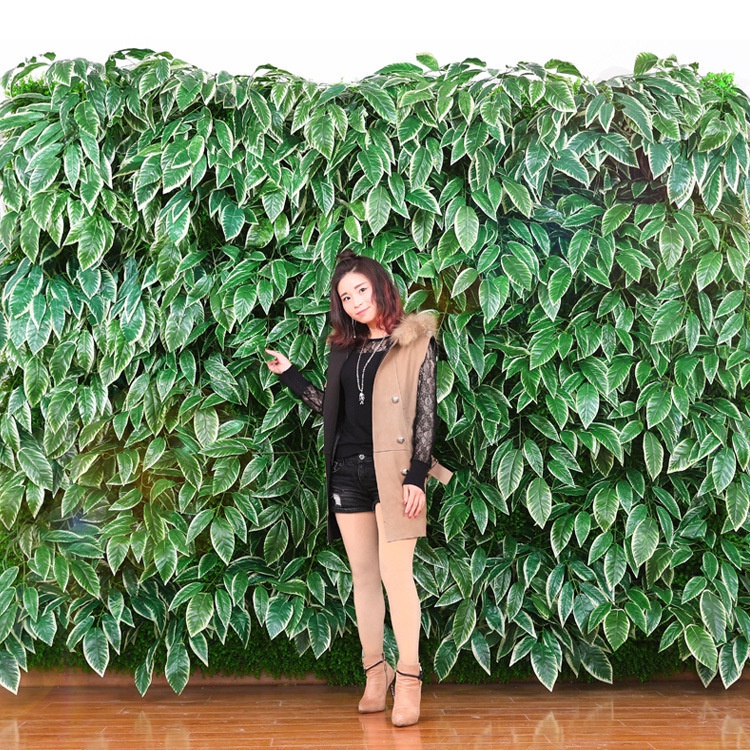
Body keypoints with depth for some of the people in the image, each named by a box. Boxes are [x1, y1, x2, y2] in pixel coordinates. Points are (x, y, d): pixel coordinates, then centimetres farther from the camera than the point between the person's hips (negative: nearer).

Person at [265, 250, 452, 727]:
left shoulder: (416, 343, -1)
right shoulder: (345, 348, 14)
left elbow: (426, 413, -5)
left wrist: (417, 474, -13)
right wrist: (289, 373, 18)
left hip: (392, 471, -5)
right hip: (348, 472, 5)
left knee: (395, 574, -11)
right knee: (364, 576, 7)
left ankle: (409, 679, -6)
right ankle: (375, 671, 14)